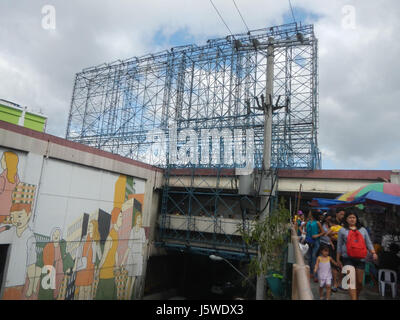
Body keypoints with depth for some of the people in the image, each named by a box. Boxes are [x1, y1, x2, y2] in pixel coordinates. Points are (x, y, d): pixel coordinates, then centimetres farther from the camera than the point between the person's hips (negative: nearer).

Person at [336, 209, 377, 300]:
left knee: (359, 282, 7)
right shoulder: (342, 230, 8)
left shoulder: (362, 230, 15)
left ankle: (357, 297, 27)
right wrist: (338, 259, 9)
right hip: (348, 258, -2)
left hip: (360, 258, 3)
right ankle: (353, 298, -12)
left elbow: (368, 243, 13)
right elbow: (339, 246, 10)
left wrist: (373, 253, -6)